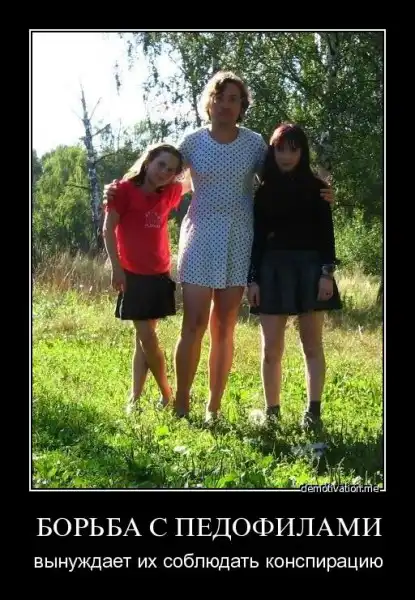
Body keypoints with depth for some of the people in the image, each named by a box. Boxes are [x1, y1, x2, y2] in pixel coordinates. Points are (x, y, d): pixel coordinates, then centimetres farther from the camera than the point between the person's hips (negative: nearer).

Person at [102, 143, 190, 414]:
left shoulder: (169, 194, 5)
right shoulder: (124, 189, -9)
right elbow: (108, 229, -10)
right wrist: (116, 267, -16)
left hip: (160, 275, 5)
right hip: (133, 275, -5)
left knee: (144, 336, 8)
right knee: (147, 337, -6)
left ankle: (135, 398, 12)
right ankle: (168, 394, 7)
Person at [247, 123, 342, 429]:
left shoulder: (315, 187, 4)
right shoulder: (263, 190, 8)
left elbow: (326, 232, 0)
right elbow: (257, 237, 7)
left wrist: (327, 272, -9)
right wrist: (252, 278, 1)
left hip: (309, 266, -1)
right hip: (273, 268, 2)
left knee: (312, 343, 0)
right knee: (271, 346, -1)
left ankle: (314, 410, 1)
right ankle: (272, 411, 5)